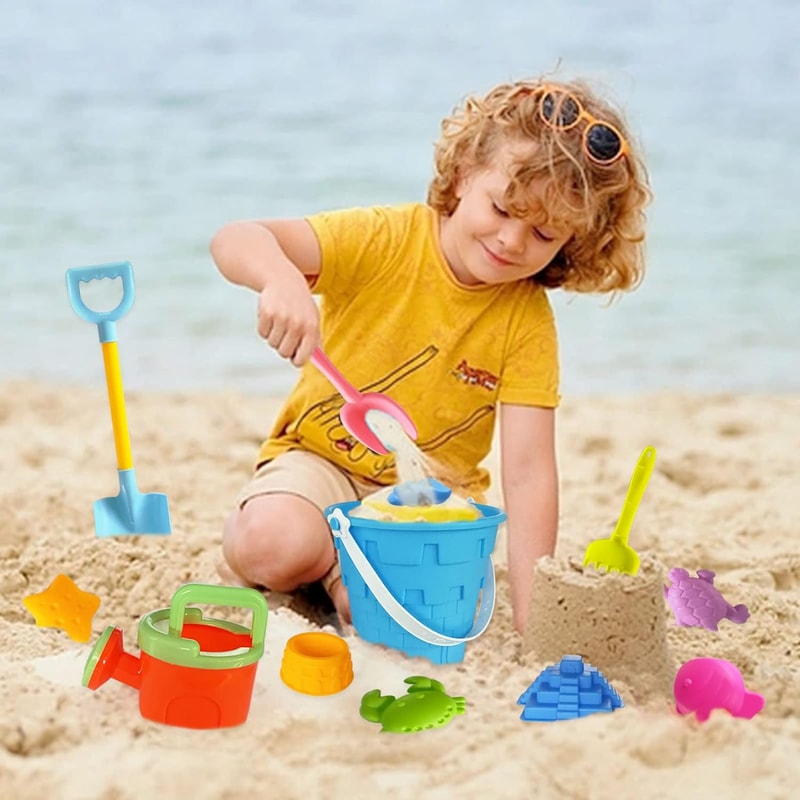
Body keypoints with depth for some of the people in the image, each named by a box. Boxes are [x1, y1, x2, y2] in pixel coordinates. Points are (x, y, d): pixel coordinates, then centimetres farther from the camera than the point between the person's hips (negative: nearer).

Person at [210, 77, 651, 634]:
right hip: (322, 457, -1)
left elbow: (527, 470, -17)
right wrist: (282, 279, -53)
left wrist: (533, 618, -26)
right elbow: (235, 241, -28)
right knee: (275, 547, -33)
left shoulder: (528, 321, -11)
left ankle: (338, 566, 5)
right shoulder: (387, 241, -16)